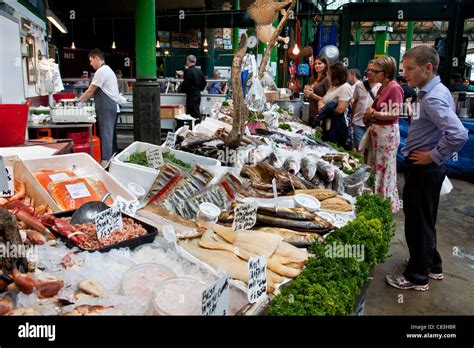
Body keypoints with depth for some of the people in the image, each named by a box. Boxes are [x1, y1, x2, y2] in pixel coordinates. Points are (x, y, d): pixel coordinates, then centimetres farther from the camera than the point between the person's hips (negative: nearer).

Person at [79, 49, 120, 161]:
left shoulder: (101, 71, -11)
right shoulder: (107, 70, 20)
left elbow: (90, 91, -10)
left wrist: (78, 101, 4)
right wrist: (83, 99, 16)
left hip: (107, 109, -10)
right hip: (112, 108, 10)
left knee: (106, 137, -7)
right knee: (111, 137, 13)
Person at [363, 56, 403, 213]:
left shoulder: (394, 88, -15)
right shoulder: (382, 88, 11)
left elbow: (395, 114, -20)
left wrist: (374, 113, -16)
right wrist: (369, 115, 5)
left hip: (388, 132, -9)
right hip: (376, 131, 9)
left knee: (385, 170, 0)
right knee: (374, 167, 15)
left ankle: (389, 203, 14)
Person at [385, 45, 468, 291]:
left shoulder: (433, 98, -22)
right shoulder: (435, 92, 9)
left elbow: (458, 135, -33)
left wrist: (432, 156, -21)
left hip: (423, 169, -10)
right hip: (424, 169, 10)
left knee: (418, 223, 3)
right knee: (424, 221, 21)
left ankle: (417, 277, 19)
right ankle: (432, 266, 38)